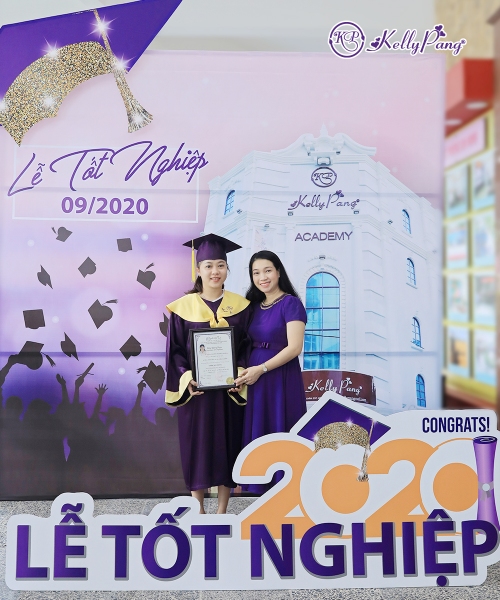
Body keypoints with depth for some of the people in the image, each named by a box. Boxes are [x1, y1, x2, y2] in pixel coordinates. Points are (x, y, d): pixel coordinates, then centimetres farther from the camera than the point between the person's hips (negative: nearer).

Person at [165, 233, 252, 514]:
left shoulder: (241, 305, 2)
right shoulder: (183, 307, -2)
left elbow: (247, 346, 2)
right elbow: (175, 349, -1)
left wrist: (240, 375, -13)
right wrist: (186, 378, -16)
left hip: (230, 388, 1)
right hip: (196, 388, -1)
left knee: (228, 444, 8)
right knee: (197, 446, 5)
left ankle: (222, 510, 23)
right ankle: (199, 510, 22)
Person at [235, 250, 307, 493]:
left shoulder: (291, 303, -9)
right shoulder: (254, 306, 12)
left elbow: (294, 347, -17)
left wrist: (261, 369, -21)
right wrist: (245, 369, -2)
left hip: (281, 380, -7)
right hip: (254, 378, 7)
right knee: (259, 436, 11)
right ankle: (264, 489, 23)